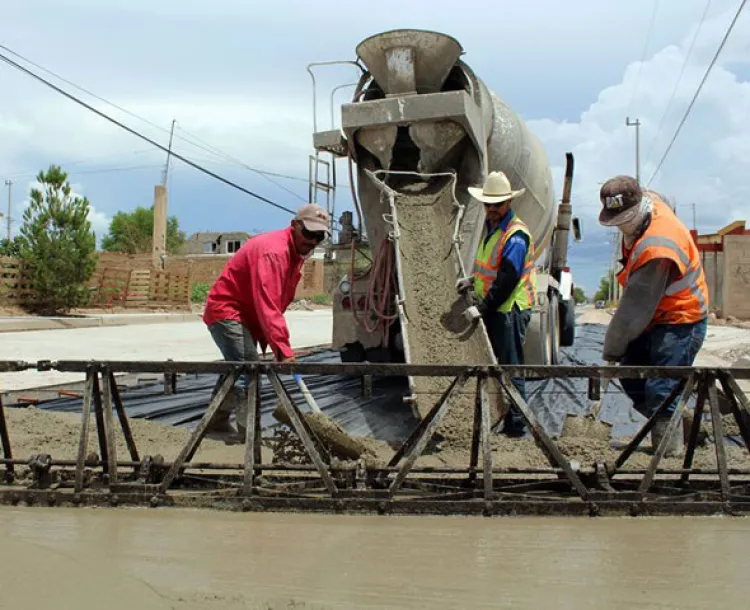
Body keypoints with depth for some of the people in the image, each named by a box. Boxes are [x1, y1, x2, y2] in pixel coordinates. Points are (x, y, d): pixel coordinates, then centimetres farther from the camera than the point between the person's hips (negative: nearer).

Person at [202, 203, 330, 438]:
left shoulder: (296, 253, 6)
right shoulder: (273, 251, -27)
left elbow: (275, 304, 9)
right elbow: (267, 306, -37)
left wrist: (264, 339, 3)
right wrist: (283, 349, -41)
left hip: (245, 316, 10)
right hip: (226, 311, -10)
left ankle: (218, 420, 35)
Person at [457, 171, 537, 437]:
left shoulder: (516, 235, -18)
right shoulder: (491, 226, 13)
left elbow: (507, 279, -23)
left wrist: (482, 309, -21)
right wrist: (474, 280, 11)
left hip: (511, 308, -10)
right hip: (493, 308, 10)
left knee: (510, 366, -4)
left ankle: (516, 425, 5)